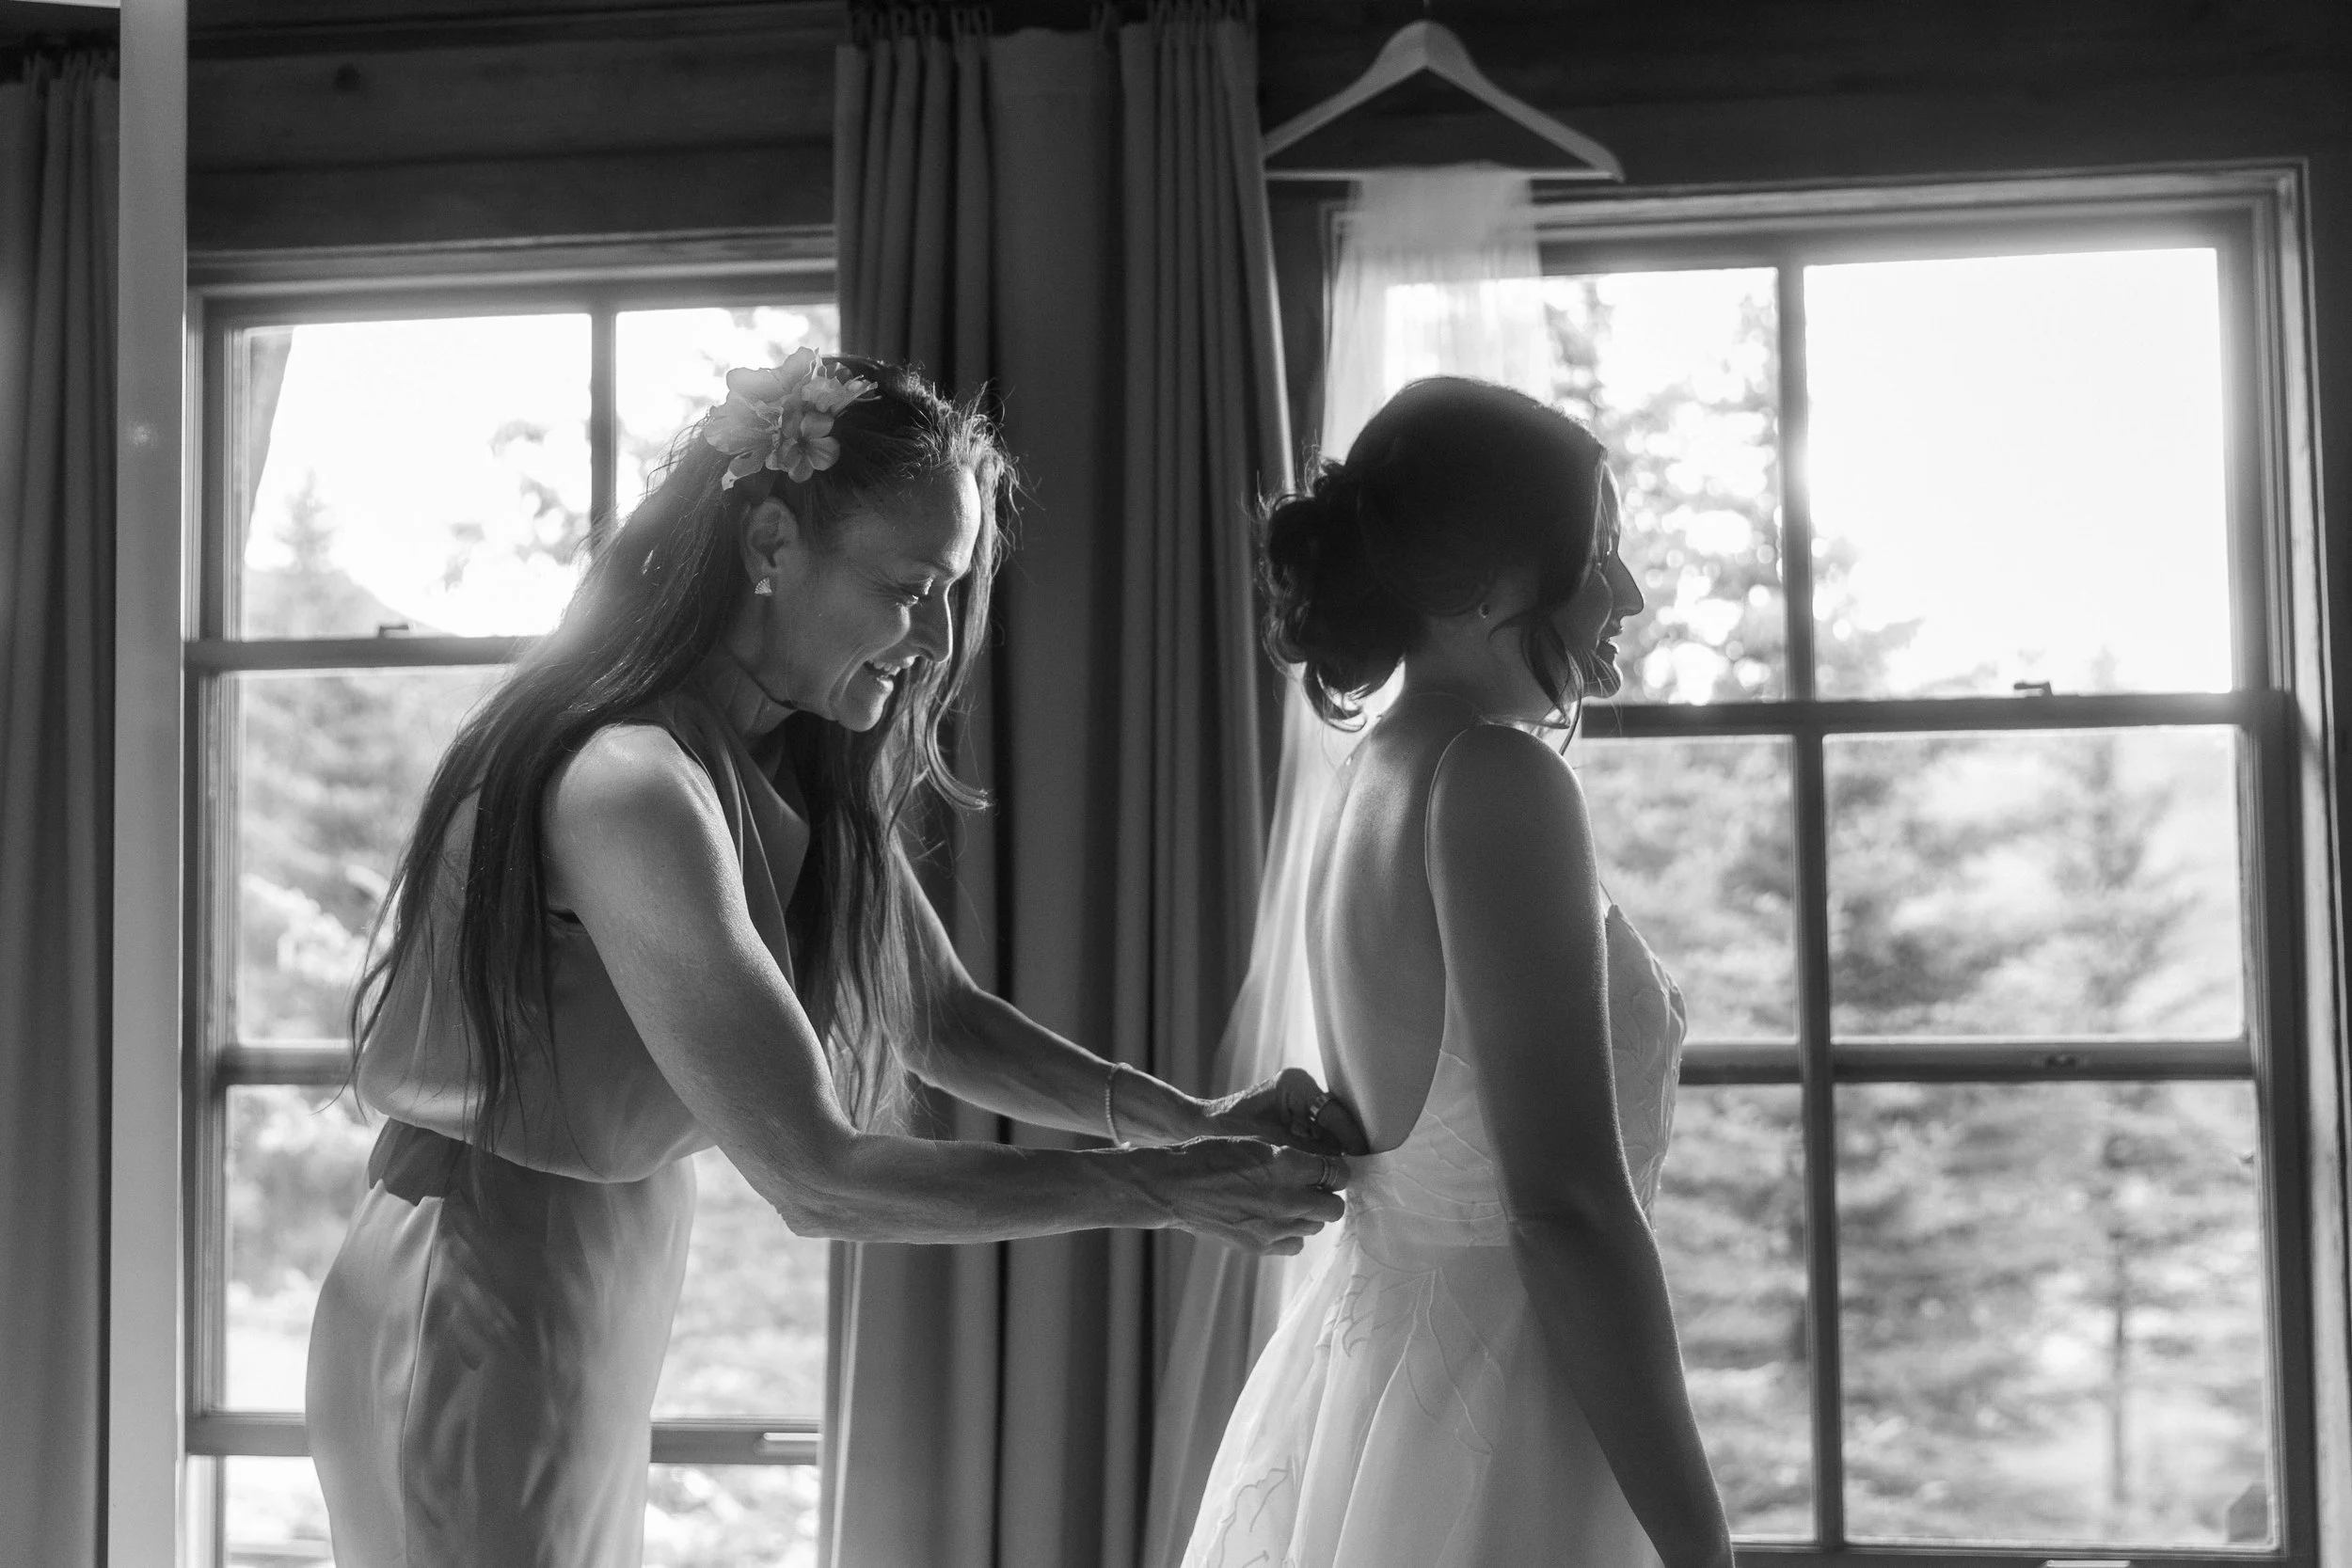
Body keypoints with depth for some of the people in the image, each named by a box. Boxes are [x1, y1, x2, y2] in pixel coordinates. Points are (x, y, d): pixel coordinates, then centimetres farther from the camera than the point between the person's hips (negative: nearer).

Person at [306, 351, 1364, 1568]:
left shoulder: (796, 768, 2)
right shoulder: (631, 784, -27)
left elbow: (939, 1017, 6)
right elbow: (811, 1175, -26)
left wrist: (1192, 1119, -9)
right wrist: (1163, 1189, -20)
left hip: (601, 1306, 9)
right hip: (484, 1319, -9)